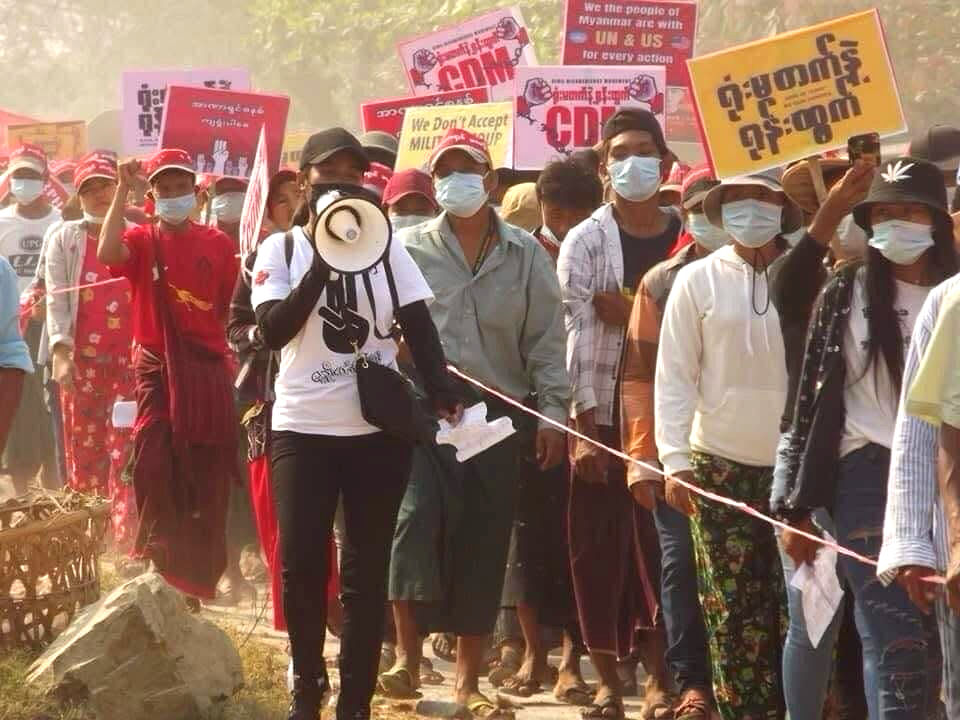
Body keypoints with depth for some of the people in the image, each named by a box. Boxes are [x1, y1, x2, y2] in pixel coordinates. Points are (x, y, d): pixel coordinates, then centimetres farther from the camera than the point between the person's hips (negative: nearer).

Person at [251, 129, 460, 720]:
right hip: (303, 428, -1)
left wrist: (443, 395, -15)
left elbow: (420, 327, 1)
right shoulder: (280, 249, 3)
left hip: (380, 427, 1)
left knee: (367, 570, 4)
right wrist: (323, 262, -17)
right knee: (302, 565, -2)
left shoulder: (384, 246, 5)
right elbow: (273, 331, -10)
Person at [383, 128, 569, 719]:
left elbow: (546, 339, 7)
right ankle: (408, 655, -10)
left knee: (483, 545, 5)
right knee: (417, 517, -21)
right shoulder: (411, 249, 4)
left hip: (499, 417, 2)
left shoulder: (525, 254, 8)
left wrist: (553, 410, 1)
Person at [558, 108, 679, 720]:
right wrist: (584, 429, -14)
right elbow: (577, 334, -7)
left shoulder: (690, 239, 6)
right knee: (600, 548, 1)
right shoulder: (585, 243, 0)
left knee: (663, 544, 0)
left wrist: (633, 313, -9)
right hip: (603, 414, -1)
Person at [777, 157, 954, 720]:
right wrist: (798, 509, 2)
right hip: (870, 481, -1)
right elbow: (813, 399, 6)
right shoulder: (847, 295, 6)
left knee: (937, 645, 0)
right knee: (896, 643, -11)